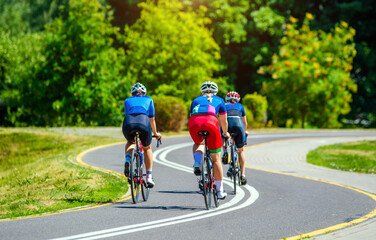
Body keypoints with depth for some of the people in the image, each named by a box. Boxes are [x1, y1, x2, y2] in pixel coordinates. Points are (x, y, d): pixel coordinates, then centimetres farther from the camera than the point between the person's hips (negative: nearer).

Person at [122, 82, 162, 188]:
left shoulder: (128, 100, 33)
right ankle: (149, 177, 20)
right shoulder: (148, 99, 31)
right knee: (147, 148, 27)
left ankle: (127, 160, 4)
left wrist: (130, 127, 58)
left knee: (130, 142, 35)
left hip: (129, 123, 1)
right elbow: (152, 119, 37)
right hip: (143, 122, -1)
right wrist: (155, 133, 53)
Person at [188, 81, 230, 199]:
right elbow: (223, 121, 41)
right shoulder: (219, 100, 32)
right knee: (216, 158, 10)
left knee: (198, 143, 35)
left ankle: (197, 162, 3)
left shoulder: (196, 100, 35)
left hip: (193, 123, 2)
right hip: (210, 122, -2)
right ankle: (220, 191, 14)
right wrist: (225, 133, 60)